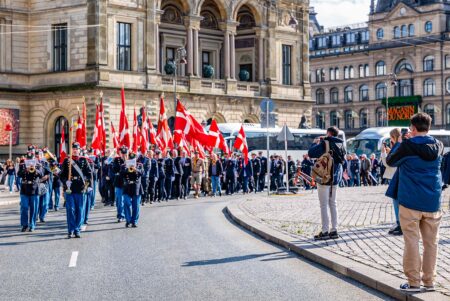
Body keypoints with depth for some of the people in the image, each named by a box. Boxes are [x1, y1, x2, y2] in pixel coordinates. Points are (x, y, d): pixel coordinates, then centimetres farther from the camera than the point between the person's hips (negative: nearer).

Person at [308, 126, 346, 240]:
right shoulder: (340, 144, 5)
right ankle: (334, 230, 13)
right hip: (336, 177, 7)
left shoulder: (325, 143, -15)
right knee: (333, 203, 13)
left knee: (324, 205, -3)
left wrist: (315, 143, 5)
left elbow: (311, 153, -16)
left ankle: (325, 231, -4)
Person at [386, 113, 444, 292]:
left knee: (412, 242, 1)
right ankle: (429, 281, 14)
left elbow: (390, 161, 4)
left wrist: (399, 143, 15)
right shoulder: (438, 146, 3)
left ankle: (413, 282, 3)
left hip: (411, 201, -4)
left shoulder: (407, 146, -11)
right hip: (433, 202, 4)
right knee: (431, 242, 9)